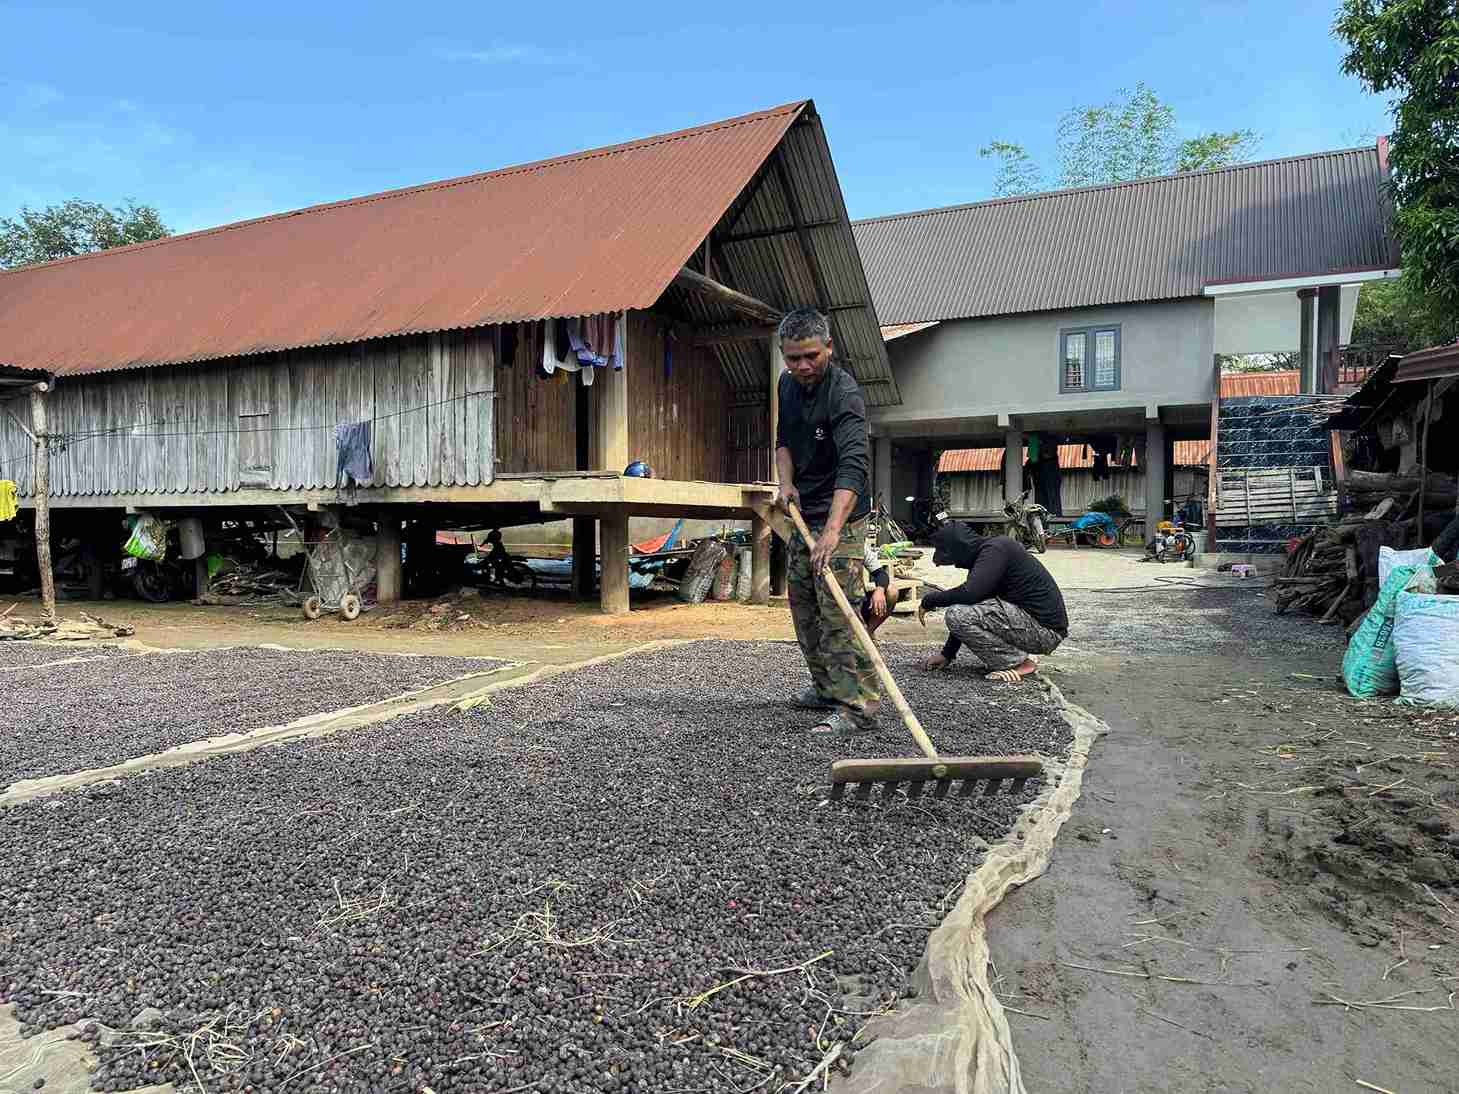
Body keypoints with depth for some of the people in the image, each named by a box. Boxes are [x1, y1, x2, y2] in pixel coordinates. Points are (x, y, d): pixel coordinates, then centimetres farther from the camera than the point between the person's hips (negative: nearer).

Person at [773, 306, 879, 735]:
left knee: (837, 611, -15)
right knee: (802, 604, 15)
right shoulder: (788, 384, 5)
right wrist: (787, 482, -1)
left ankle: (858, 707, -12)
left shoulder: (844, 393, -22)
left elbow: (852, 466, -35)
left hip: (840, 516, -9)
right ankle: (828, 688, 28)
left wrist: (832, 531, -47)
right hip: (804, 513, 9)